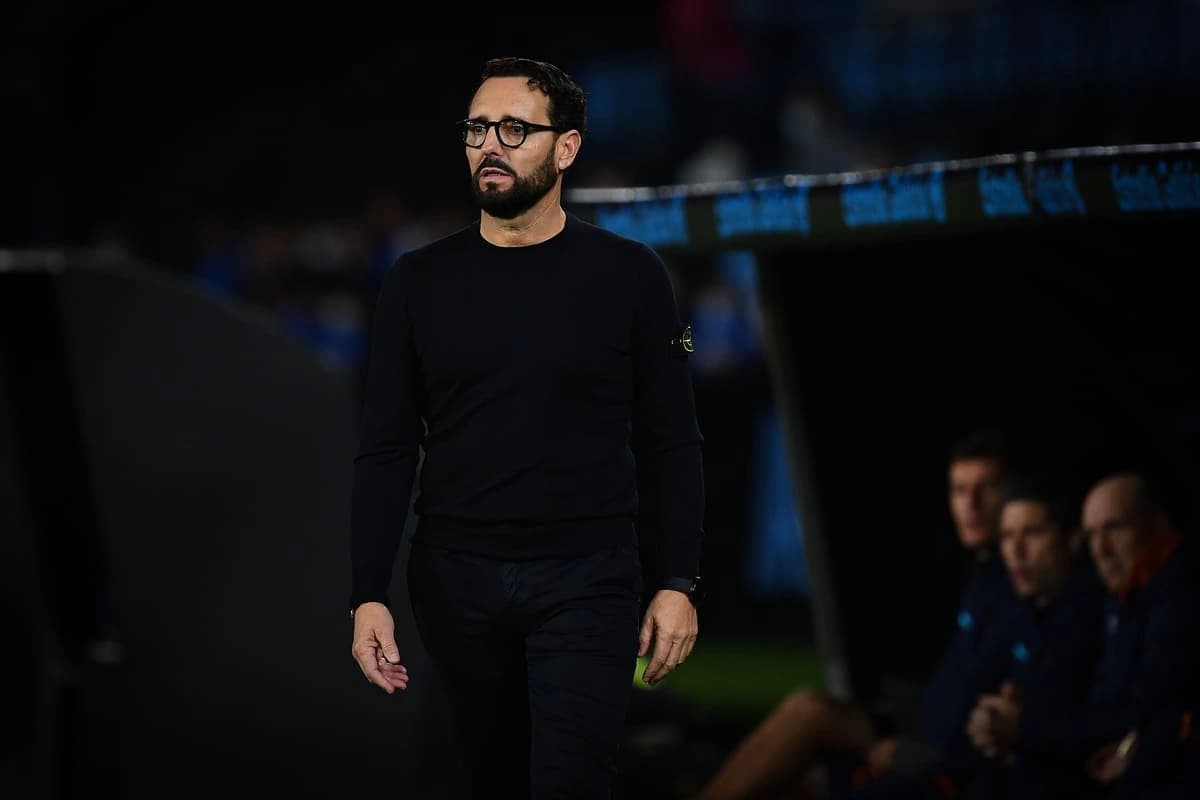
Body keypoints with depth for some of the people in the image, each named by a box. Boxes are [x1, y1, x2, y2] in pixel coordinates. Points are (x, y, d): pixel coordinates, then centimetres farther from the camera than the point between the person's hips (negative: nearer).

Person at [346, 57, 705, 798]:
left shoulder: (629, 277, -2)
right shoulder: (420, 282, 3)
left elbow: (672, 443, 1)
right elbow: (387, 450, 2)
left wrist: (679, 583, -6)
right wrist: (369, 596, -6)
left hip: (586, 581, -2)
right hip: (457, 581, 3)